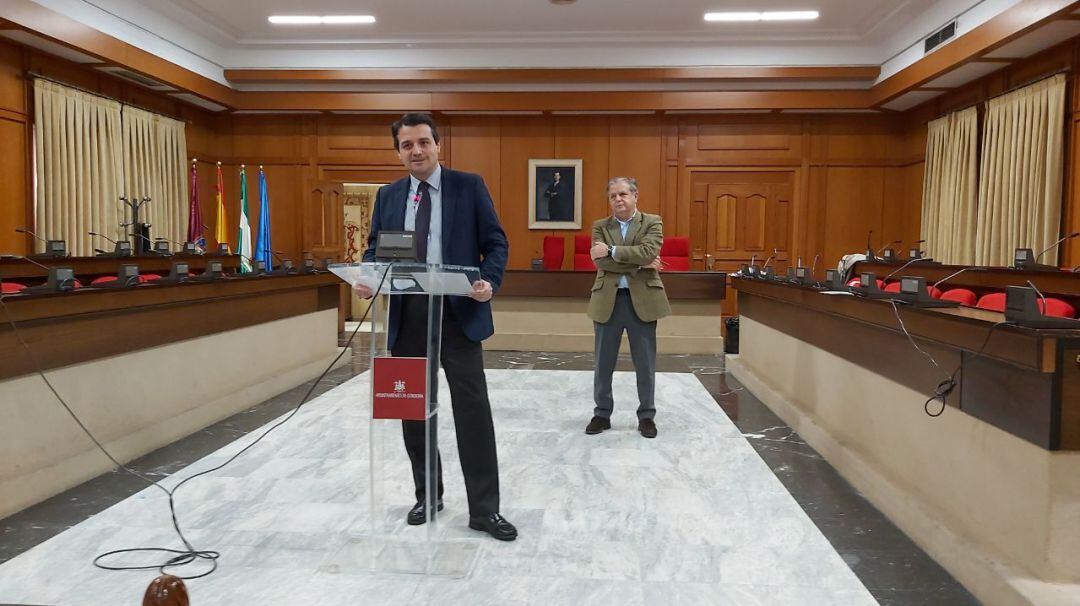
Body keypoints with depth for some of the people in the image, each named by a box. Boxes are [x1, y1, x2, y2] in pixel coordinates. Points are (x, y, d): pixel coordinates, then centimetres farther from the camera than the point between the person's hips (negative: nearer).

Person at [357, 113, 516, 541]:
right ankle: (427, 496, 28)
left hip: (458, 313, -4)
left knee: (473, 410, -3)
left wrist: (489, 282, -19)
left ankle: (484, 509, 6)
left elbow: (495, 242, 0)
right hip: (406, 316, 4)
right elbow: (375, 249, 14)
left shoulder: (469, 186, 2)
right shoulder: (388, 196, 12)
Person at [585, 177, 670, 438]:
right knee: (603, 363, 9)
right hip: (607, 301, 2)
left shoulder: (652, 222, 3)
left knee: (645, 364, 6)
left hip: (642, 300, -1)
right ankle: (602, 414, 23)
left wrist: (612, 251, -16)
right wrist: (640, 263, -14)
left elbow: (648, 251, -16)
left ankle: (646, 416, 21)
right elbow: (601, 261, -9)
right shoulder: (600, 227, 7)